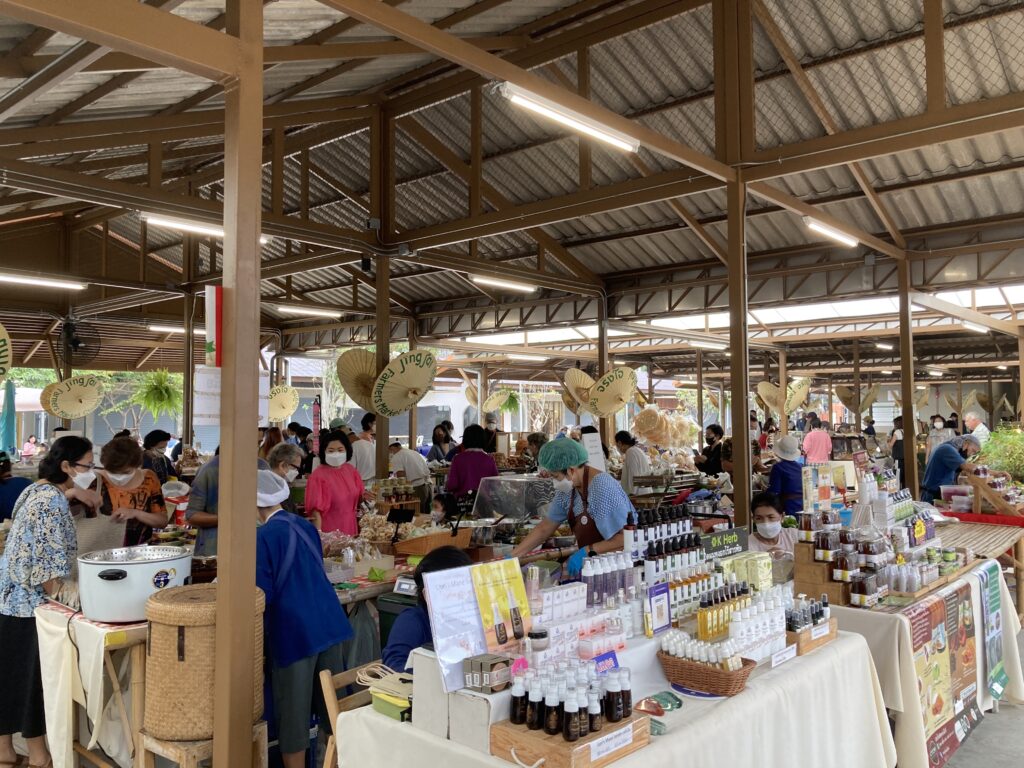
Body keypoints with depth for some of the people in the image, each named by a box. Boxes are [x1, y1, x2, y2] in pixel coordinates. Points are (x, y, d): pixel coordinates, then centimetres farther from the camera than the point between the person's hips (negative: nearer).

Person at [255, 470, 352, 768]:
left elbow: (262, 595, -9)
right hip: (329, 623, 7)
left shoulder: (264, 536, -9)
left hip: (293, 632, -7)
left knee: (293, 712, 7)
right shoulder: (305, 526, 11)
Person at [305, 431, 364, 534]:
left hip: (350, 529, 5)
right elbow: (316, 509, -15)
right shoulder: (318, 475, -13)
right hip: (329, 532, -5)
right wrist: (319, 534, -22)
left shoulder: (351, 469, 4)